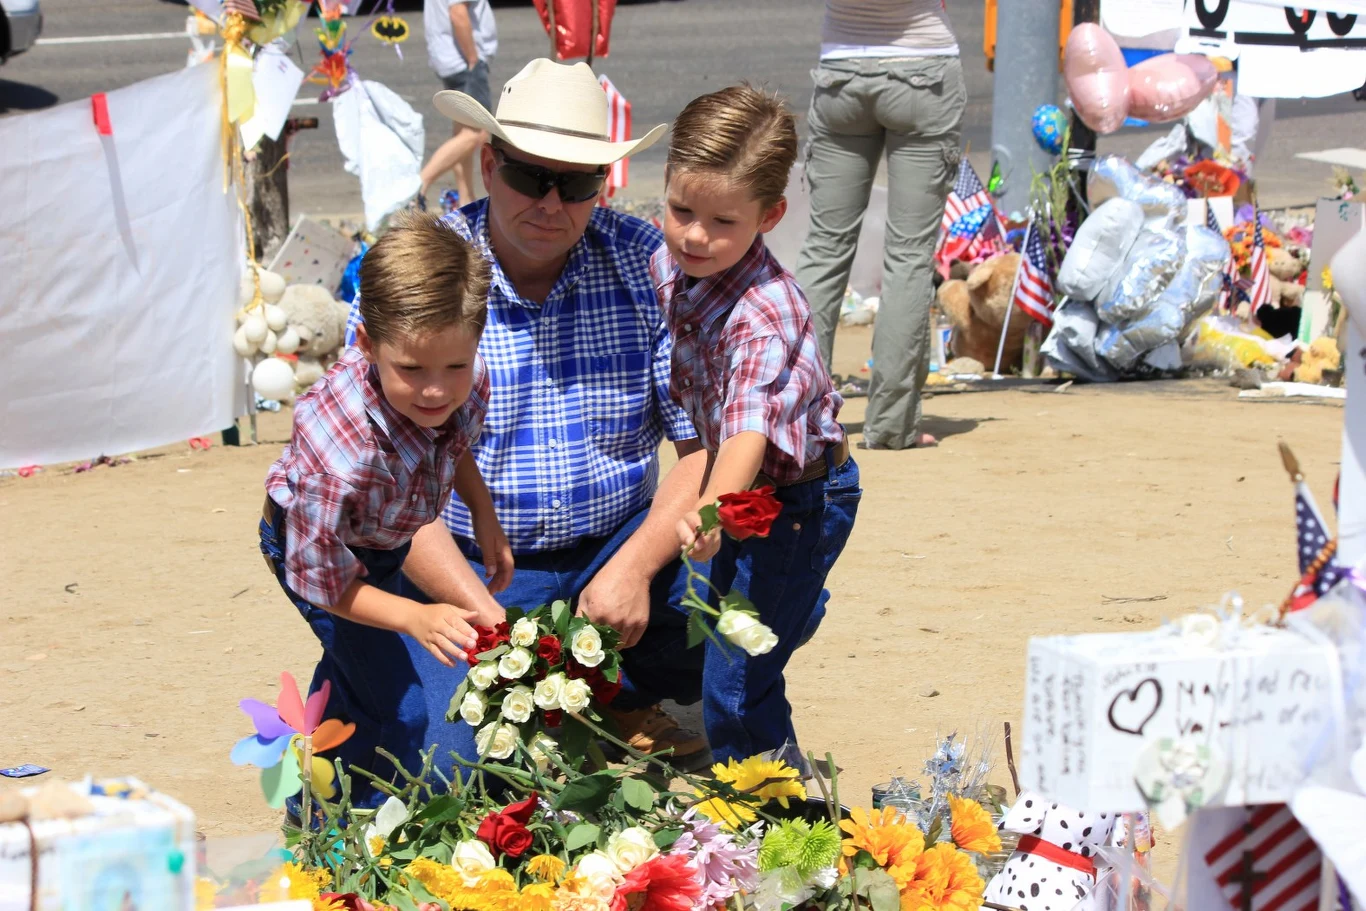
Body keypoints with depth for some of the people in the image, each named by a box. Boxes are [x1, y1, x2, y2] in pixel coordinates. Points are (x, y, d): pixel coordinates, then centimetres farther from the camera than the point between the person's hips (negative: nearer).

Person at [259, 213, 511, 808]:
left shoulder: (468, 381, -31)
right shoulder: (338, 454, -49)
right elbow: (324, 580, -34)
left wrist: (485, 518, -8)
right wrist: (414, 618, -44)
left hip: (394, 534, 7)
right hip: (310, 540, -7)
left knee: (350, 670, 29)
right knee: (396, 709, -14)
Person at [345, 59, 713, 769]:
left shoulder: (650, 264, -3)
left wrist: (634, 566, -22)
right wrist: (491, 621, -25)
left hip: (619, 548, 3)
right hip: (463, 570, -2)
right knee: (447, 760, -26)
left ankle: (618, 697, 6)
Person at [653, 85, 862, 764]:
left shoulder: (765, 315, -35)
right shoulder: (668, 265, -10)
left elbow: (751, 427, -49)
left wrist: (711, 510, -65)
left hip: (797, 499, -9)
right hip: (741, 494, 9)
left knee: (734, 684, -8)